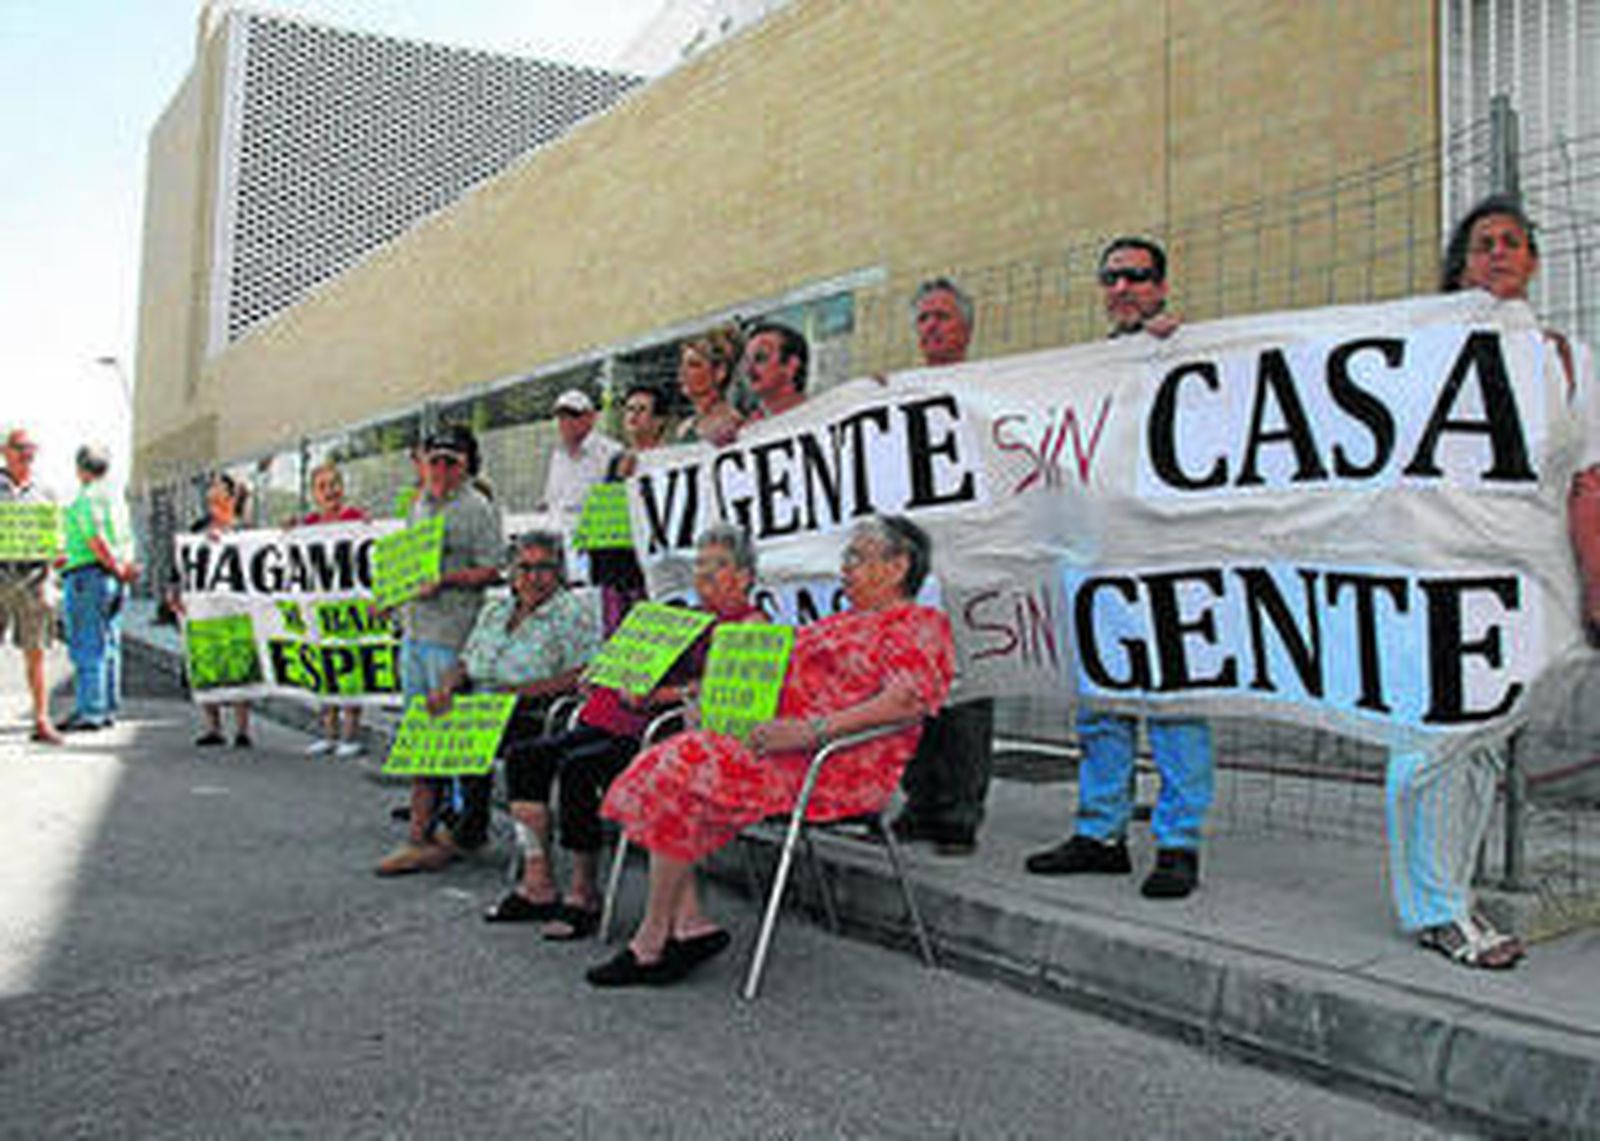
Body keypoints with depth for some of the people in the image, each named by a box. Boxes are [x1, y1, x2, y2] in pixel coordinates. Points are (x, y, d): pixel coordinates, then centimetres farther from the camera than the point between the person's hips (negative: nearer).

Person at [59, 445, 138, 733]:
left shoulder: (86, 498, -9)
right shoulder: (116, 499, 18)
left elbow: (96, 540, -19)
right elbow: (127, 541, 13)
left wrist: (118, 569, -13)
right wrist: (125, 567, 0)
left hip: (87, 575, -9)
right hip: (113, 580, 9)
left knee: (86, 647, -8)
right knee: (108, 645, 10)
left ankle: (89, 713, -9)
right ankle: (107, 708, 13)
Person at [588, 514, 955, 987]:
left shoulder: (921, 624, -1)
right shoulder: (844, 622, 28)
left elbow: (909, 701, -18)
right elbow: (784, 679, 28)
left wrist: (812, 731, -24)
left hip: (837, 771, -9)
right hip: (782, 747, 9)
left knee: (682, 772, -22)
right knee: (661, 767, -9)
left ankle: (651, 942, -12)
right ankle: (687, 923, -11)